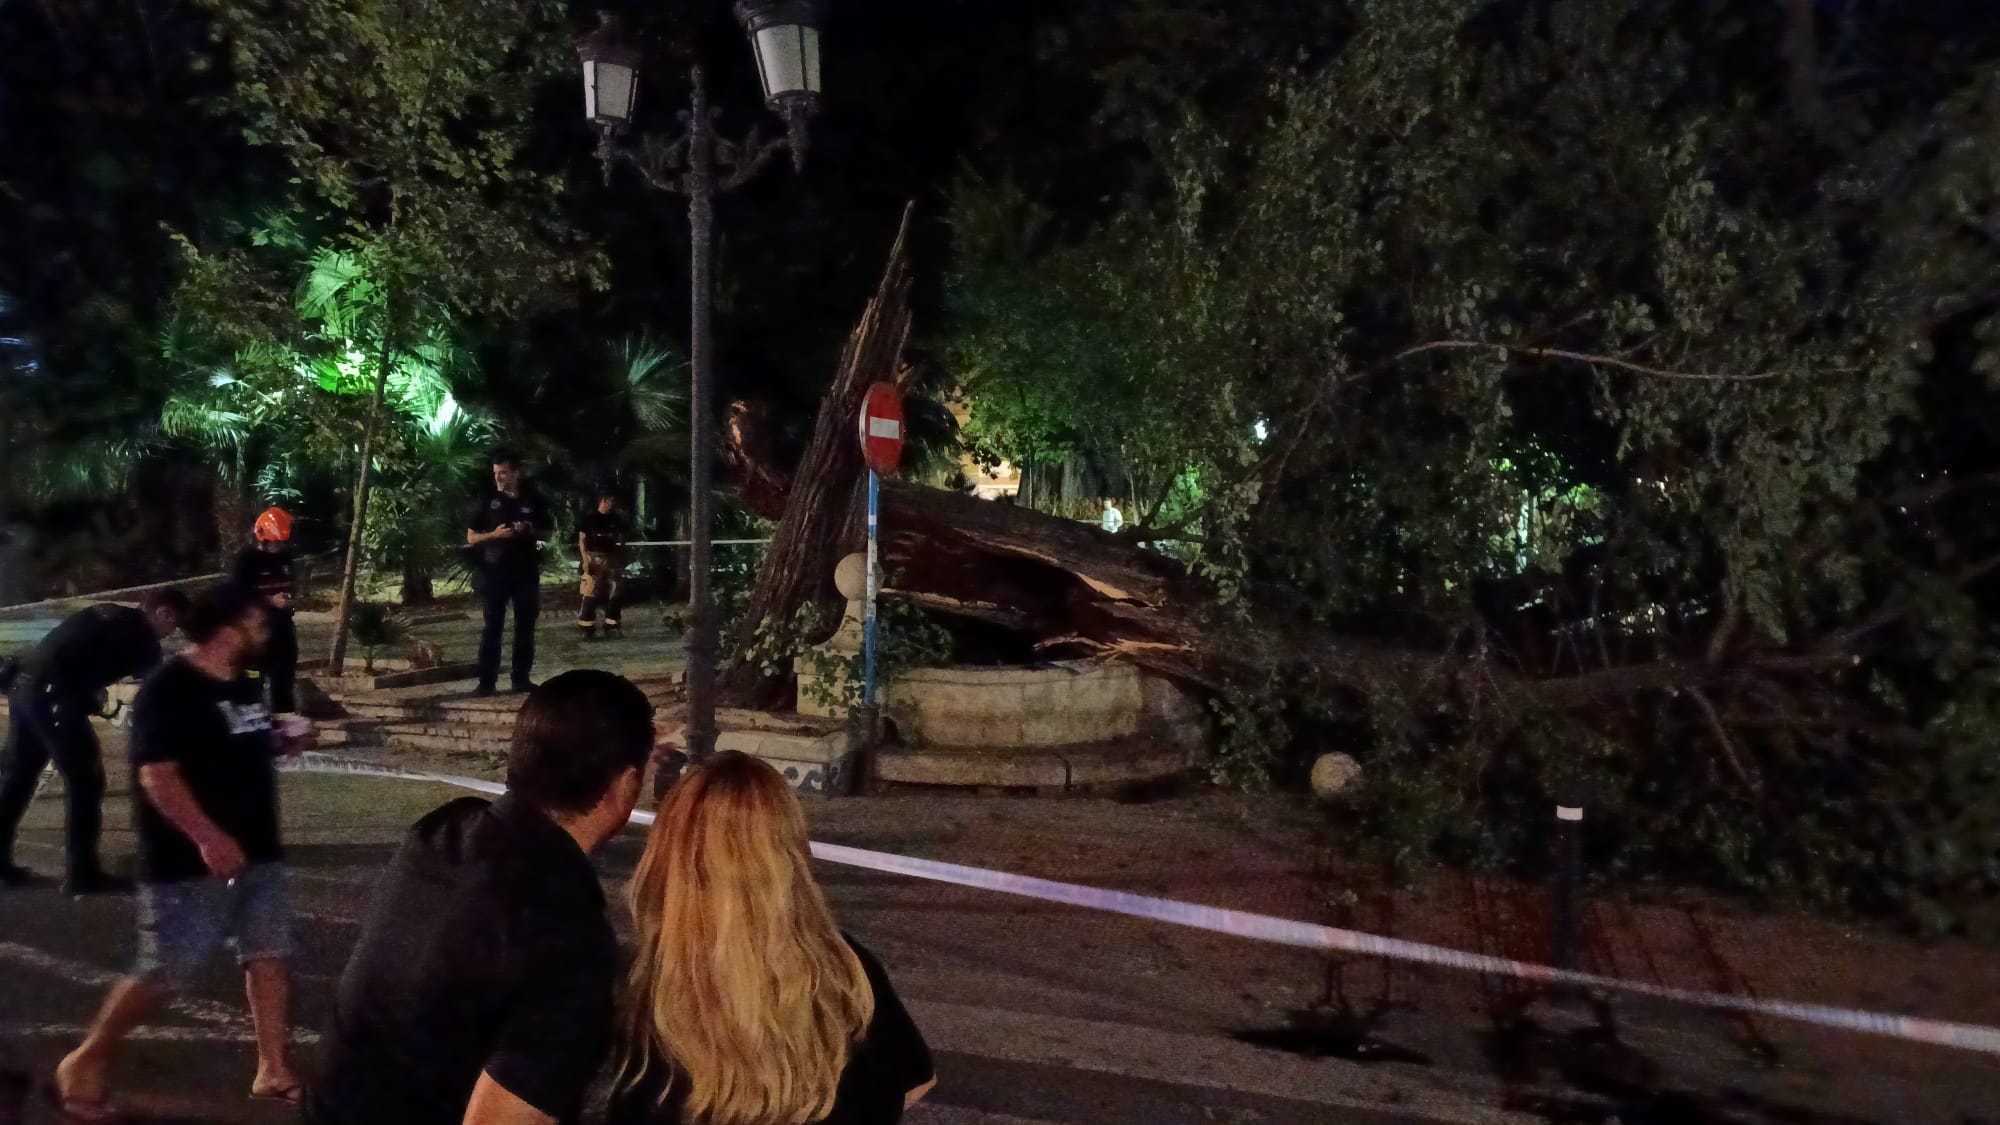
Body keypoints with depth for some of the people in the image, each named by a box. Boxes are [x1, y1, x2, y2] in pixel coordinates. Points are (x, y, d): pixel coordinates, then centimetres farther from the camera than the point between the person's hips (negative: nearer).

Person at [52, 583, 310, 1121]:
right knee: (164, 975, -1)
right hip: (188, 864, -8)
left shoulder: (245, 685, 10)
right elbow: (158, 775, -23)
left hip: (257, 852, 8)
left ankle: (273, 1072, 17)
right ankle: (85, 1063, 21)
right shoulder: (168, 689, -16)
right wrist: (207, 838, -31)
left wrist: (284, 742, 6)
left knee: (268, 955, 8)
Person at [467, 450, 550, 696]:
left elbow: (546, 535, 12)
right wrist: (494, 534, -16)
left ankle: (521, 678, 13)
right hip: (494, 571, -2)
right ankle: (487, 681, 1)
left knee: (525, 627, 5)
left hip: (526, 571, 2)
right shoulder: (487, 499, 1)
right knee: (492, 627, -2)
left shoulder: (533, 500, 5)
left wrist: (530, 531, -9)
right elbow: (471, 537, 2)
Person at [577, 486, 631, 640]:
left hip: (612, 559, 5)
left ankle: (611, 627, 14)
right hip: (594, 559, -5)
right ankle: (587, 628, -4)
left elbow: (622, 539, 16)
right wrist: (585, 560, -12)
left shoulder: (617, 518, 8)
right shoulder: (589, 517, -4)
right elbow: (581, 540, -4)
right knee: (590, 595, -8)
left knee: (614, 594, 5)